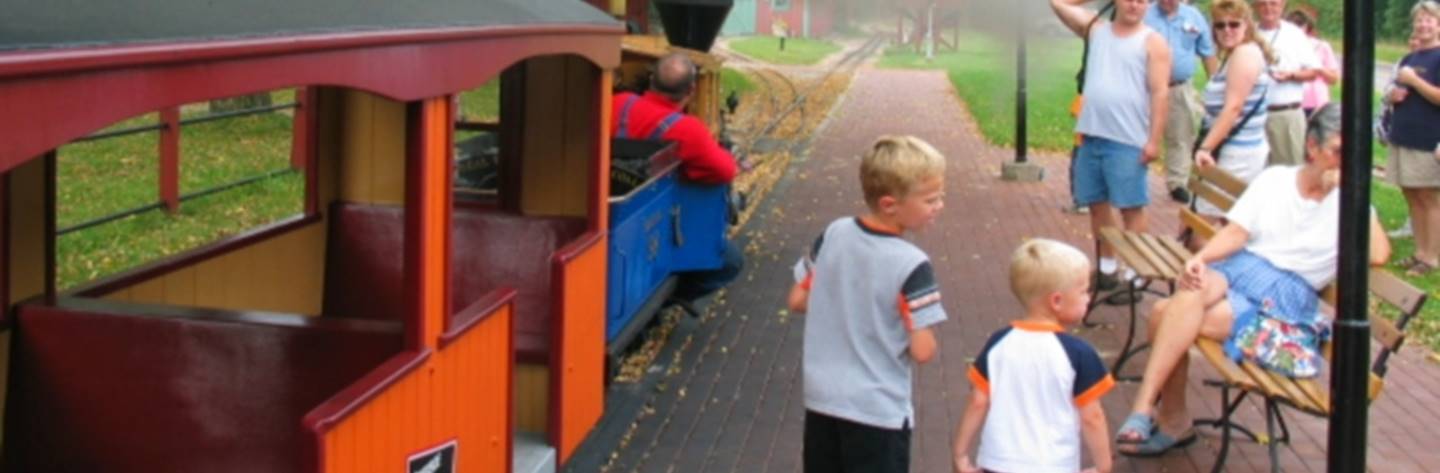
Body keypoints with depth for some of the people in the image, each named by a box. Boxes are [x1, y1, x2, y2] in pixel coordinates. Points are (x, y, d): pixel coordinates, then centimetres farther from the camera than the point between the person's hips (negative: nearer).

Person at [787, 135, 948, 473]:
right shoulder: (911, 265, -21)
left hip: (822, 399, 6)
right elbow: (922, 351, -19)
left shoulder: (833, 234, -4)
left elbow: (798, 300, 4)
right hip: (878, 412, -6)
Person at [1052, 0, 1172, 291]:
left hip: (1128, 141, -5)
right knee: (1096, 204, 13)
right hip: (1091, 136, 6)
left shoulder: (1152, 42, -3)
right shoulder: (1096, 30, 12)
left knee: (1131, 208, -2)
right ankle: (1107, 267, 26)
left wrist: (1154, 140, -15)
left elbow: (1160, 93, -8)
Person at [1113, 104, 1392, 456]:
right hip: (1238, 268, 3)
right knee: (1192, 292, -34)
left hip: (1286, 297, -3)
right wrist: (1200, 258, -15)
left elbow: (1378, 254, -13)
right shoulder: (1275, 178, 13)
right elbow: (1236, 232, 5)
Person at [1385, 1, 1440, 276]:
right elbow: (1394, 96, 23)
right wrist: (1393, 95, 1)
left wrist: (1413, 80, -17)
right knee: (1412, 197, 10)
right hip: (1402, 137, 8)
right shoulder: (1408, 59, 15)